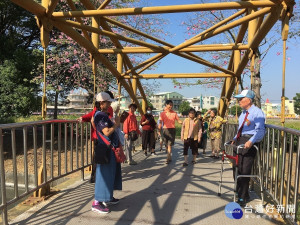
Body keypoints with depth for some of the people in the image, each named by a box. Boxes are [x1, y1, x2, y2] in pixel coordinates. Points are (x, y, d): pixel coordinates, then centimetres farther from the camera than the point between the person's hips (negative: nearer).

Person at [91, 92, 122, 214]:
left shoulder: (104, 115, 12)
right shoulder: (101, 116, -17)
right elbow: (107, 132, -26)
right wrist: (116, 124, -13)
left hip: (109, 149, 10)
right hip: (105, 149, -10)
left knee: (111, 173, 18)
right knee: (104, 175, -4)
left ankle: (108, 198, 32)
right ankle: (97, 202, 6)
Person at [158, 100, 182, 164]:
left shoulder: (174, 113, 6)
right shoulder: (163, 113, 5)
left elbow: (178, 120, 7)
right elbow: (160, 120, -6)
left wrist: (182, 122, -14)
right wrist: (160, 125, -29)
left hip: (172, 129, -1)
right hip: (165, 129, 1)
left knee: (170, 144, -10)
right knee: (167, 144, 11)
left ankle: (168, 158, -11)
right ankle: (170, 157, 28)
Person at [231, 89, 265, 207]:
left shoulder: (257, 112, -9)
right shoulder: (243, 113, 19)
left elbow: (260, 130, -18)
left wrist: (251, 141, -30)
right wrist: (235, 139, 17)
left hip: (249, 143, -9)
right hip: (239, 141, 9)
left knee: (244, 171, -6)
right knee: (236, 169, 12)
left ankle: (242, 198, 6)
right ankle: (240, 193, 28)